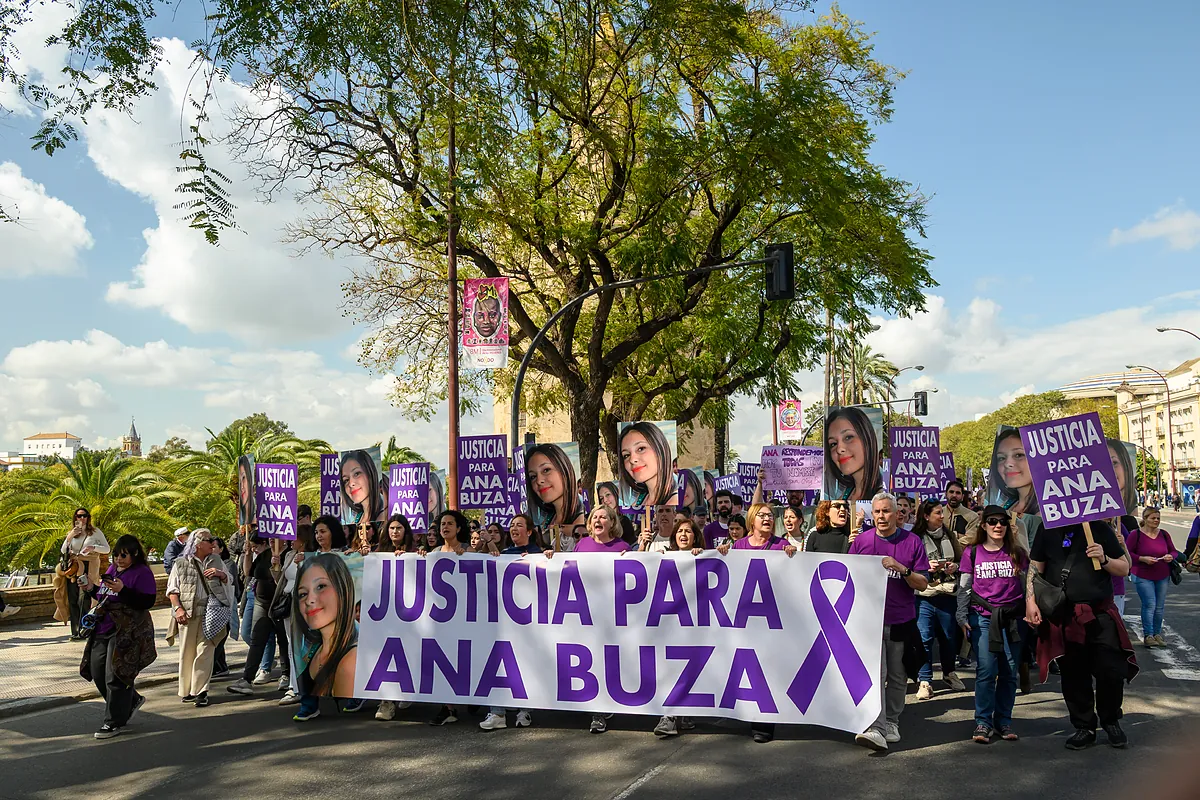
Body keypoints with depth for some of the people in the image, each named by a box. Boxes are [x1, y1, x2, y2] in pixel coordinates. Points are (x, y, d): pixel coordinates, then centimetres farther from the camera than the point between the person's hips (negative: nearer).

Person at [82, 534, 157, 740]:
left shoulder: (142, 573, -9)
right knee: (97, 673, 10)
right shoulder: (112, 569, 14)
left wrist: (122, 590, -26)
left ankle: (114, 721, 8)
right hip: (103, 629, 8)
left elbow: (148, 602, -18)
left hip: (127, 632, -8)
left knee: (115, 676, -5)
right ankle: (131, 700, 30)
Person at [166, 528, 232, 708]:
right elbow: (172, 589, 4)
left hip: (210, 613, 2)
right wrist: (178, 608, -9)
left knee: (205, 652, -5)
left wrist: (220, 574, 1)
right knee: (187, 652, 5)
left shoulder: (216, 561, 14)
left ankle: (200, 691, -2)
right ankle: (186, 691, 18)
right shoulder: (181, 563, 4)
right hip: (188, 614, -1)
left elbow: (229, 580, 23)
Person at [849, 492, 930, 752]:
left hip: (901, 620, 1)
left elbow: (922, 583, -1)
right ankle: (876, 729, -16)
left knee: (897, 677, 10)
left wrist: (902, 569, -16)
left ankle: (891, 722, 26)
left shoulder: (912, 542, 1)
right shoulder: (862, 540, 4)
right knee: (874, 672, -12)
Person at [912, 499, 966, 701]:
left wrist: (955, 567, -3)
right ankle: (924, 680, 6)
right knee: (924, 638, -4)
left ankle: (949, 673, 35)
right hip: (924, 595, -4)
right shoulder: (915, 538, -5)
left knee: (950, 636, 15)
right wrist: (926, 567, -17)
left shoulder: (949, 536, 10)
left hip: (948, 593, 4)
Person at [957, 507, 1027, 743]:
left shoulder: (1017, 553, 8)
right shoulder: (972, 552, 4)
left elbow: (1027, 585, 11)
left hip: (1012, 617, 2)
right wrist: (962, 617, -3)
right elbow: (964, 587, 5)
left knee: (1009, 670, 3)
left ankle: (1003, 721, 14)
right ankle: (983, 722, 1)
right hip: (982, 616, -2)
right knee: (987, 669, -8)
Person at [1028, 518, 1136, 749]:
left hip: (1099, 615, -1)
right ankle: (1084, 728, 23)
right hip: (1062, 616, 1)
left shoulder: (1100, 528, 4)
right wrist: (1030, 601, -1)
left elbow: (1124, 568, 7)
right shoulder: (1048, 530, 7)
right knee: (1073, 676, 7)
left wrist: (1104, 559, -13)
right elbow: (1035, 568, 9)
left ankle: (1111, 721, 23)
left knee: (1111, 671, -3)